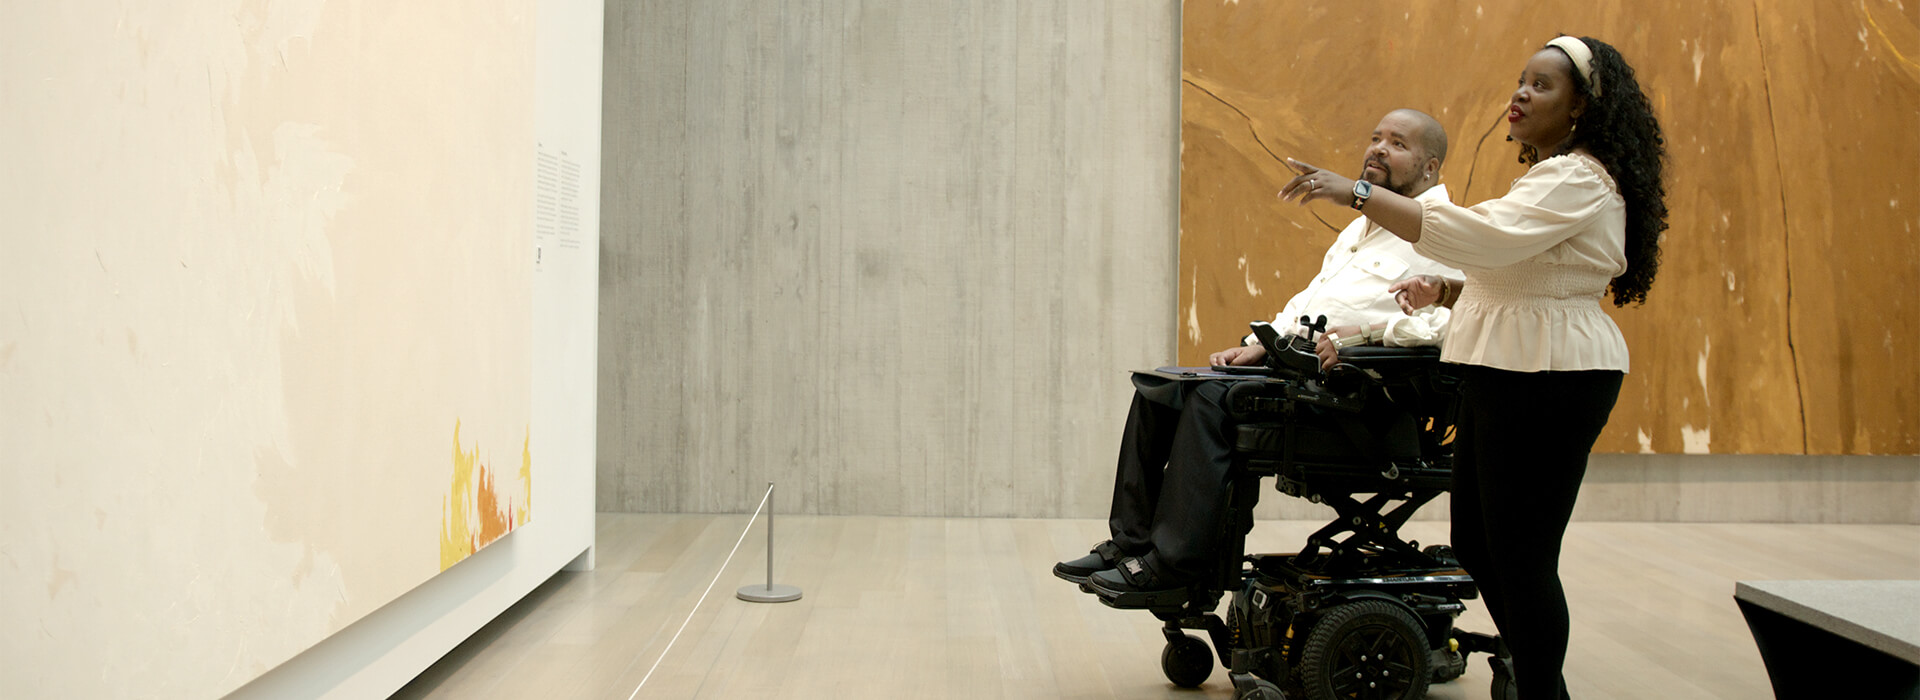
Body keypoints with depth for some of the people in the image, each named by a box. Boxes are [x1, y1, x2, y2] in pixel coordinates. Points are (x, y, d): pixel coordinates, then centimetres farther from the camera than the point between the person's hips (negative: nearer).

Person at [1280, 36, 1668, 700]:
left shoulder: (1577, 179, -13)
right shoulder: (1547, 174, 23)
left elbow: (1482, 235, -29)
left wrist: (1358, 193, -30)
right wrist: (1443, 291, 7)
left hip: (1549, 380, -11)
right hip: (1509, 373, 11)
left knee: (1520, 554, -6)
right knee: (1474, 540, 16)